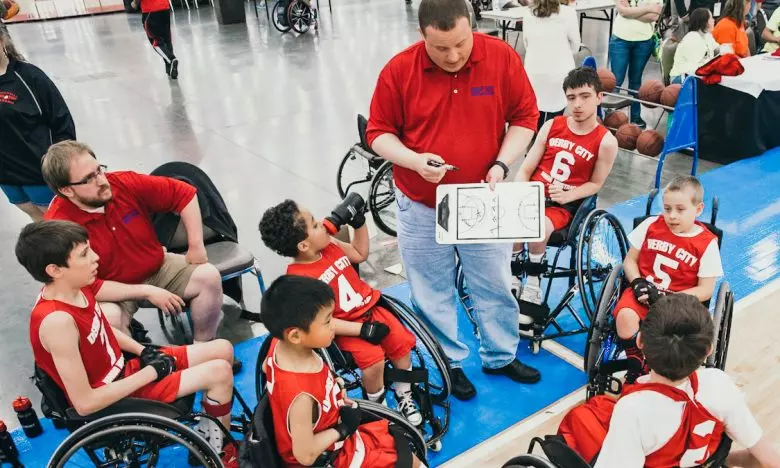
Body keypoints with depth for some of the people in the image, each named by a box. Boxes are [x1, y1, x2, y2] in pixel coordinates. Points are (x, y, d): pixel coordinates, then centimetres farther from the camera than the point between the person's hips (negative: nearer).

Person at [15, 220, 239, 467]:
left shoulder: (75, 287, -7)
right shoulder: (57, 320, -32)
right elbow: (85, 403, -30)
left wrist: (143, 352, -2)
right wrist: (150, 373, -22)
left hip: (124, 368, 9)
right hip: (114, 398, -8)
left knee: (223, 350, 8)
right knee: (220, 372, -17)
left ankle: (207, 433, 22)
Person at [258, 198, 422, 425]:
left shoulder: (330, 245, -2)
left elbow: (360, 254, 17)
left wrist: (360, 223, 3)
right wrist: (362, 329, -27)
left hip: (369, 309, 6)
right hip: (346, 328, -6)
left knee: (402, 341, -10)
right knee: (373, 359, -26)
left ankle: (404, 397, 13)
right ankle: (378, 406, 4)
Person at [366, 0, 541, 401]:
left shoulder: (502, 57, -10)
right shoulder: (399, 70, -13)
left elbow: (525, 117, -1)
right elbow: (378, 133, -5)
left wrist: (501, 164, -14)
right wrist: (415, 160, -23)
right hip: (421, 206, 0)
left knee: (494, 285, 16)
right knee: (432, 292, 13)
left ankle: (501, 356, 39)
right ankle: (450, 362, 35)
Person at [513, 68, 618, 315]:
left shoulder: (606, 141, -4)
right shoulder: (551, 126, 5)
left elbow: (595, 184, 3)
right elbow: (525, 169, 6)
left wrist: (567, 196, -16)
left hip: (564, 205, -3)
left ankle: (532, 289, -11)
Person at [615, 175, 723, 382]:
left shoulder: (707, 243, -5)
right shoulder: (651, 225, 2)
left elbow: (705, 290, -4)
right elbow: (630, 260, 9)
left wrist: (667, 298, -15)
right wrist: (637, 283, -11)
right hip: (643, 292, 2)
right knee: (625, 316, -30)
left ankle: (649, 368, -4)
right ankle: (637, 364, -5)